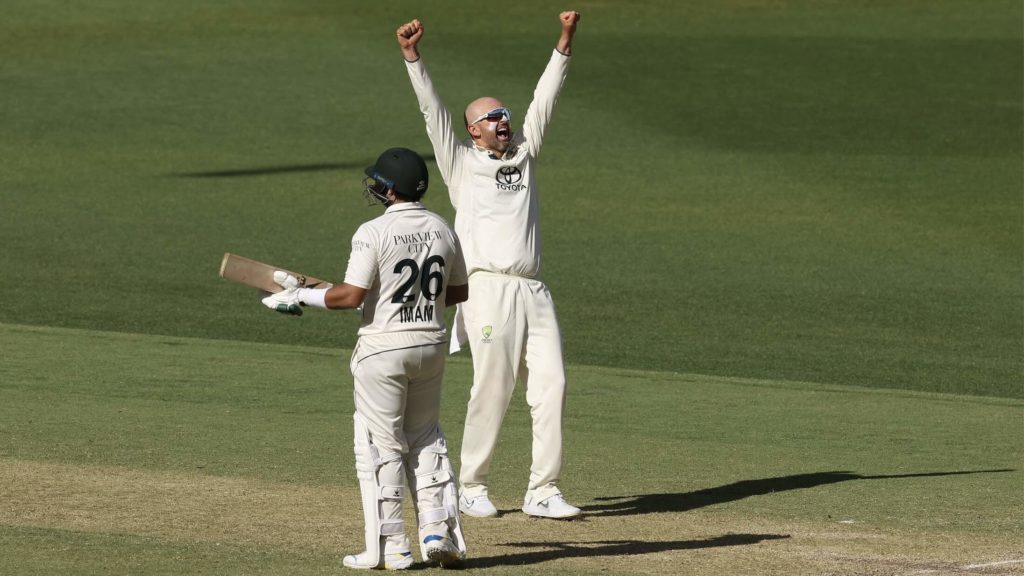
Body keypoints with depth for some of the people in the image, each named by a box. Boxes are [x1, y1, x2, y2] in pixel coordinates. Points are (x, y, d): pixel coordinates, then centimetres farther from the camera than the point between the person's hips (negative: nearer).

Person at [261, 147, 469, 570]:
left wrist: (302, 297, -7)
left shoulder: (374, 233, -15)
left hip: (383, 348, -6)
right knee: (425, 438, 19)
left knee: (381, 444, 2)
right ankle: (439, 531, 11)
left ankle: (390, 547, 2)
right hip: (431, 344, 6)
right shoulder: (442, 230, 4)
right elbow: (459, 291, 11)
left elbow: (352, 295, -19)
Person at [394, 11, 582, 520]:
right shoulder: (461, 162, 9)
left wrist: (564, 43, 11)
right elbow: (433, 112, 1)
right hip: (490, 290, -5)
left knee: (551, 385, -3)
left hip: (534, 292, 5)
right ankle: (471, 488, 6)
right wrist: (412, 57, -9)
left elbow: (544, 101, 18)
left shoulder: (523, 154, 21)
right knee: (491, 391, -5)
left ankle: (542, 491, 0)